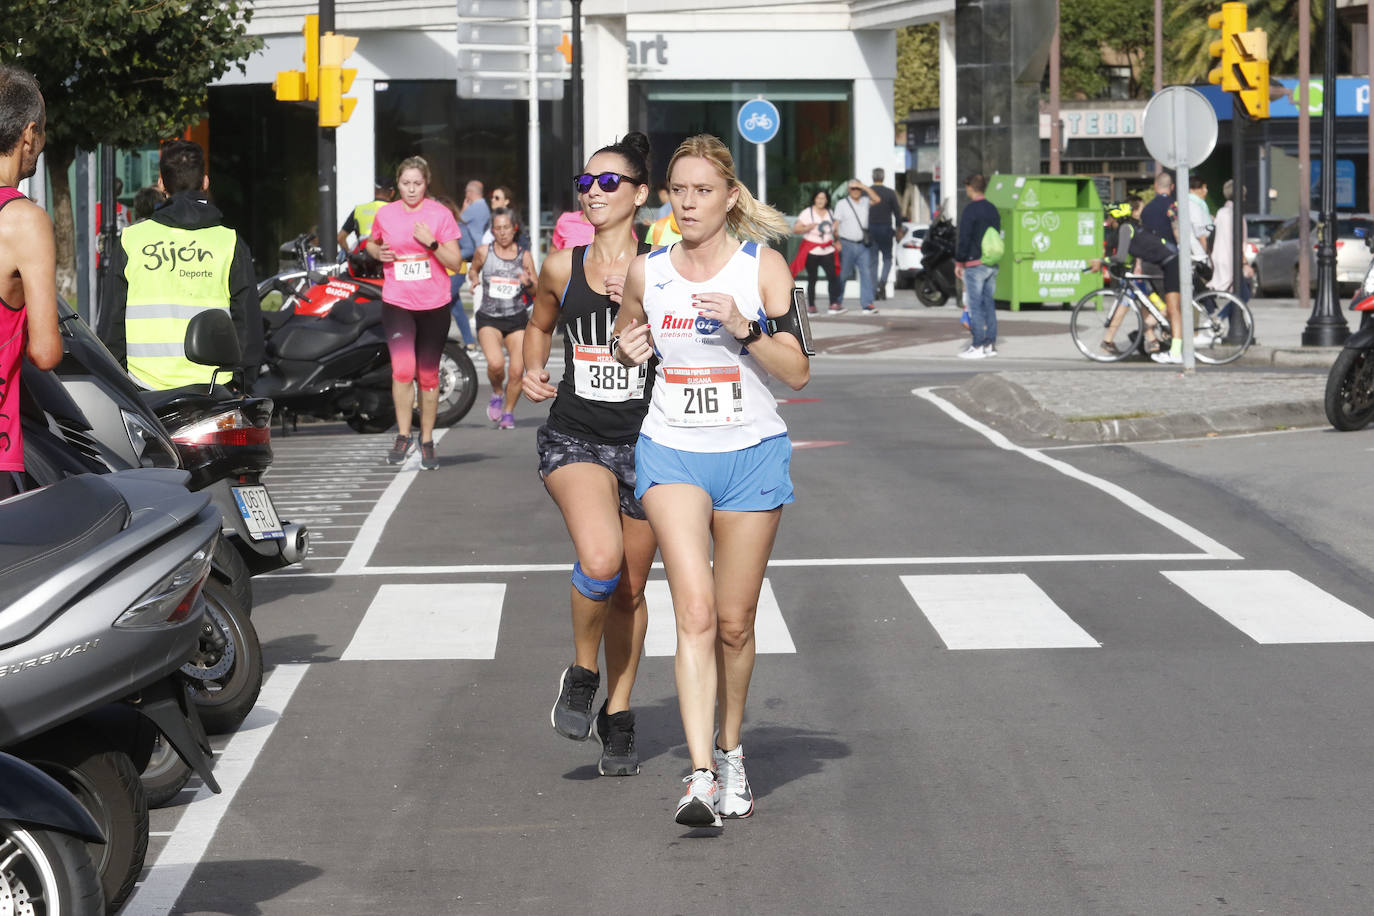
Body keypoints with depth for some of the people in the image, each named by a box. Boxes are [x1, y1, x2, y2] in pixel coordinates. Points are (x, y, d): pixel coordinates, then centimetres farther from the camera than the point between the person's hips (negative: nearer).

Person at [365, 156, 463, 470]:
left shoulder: (440, 214, -2)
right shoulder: (385, 214, 3)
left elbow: (455, 262, -3)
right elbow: (371, 243, 23)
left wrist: (431, 243, -18)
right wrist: (378, 252, 1)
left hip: (434, 305, 0)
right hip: (397, 303, 0)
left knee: (428, 374, 8)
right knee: (403, 369, -18)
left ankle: (427, 441, 21)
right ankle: (403, 436, -5)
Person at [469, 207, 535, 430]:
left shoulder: (524, 255, 2)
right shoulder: (484, 252, 0)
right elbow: (473, 269, 21)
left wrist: (529, 283, -17)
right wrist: (473, 278, -1)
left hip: (517, 319, 1)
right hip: (489, 319, -1)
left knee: (517, 371, -6)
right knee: (495, 363, -24)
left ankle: (508, 412, 18)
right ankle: (497, 393, 8)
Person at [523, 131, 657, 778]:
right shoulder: (562, 267, 5)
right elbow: (540, 324, 24)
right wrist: (532, 369, 6)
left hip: (643, 441, 0)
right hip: (574, 437, 0)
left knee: (630, 589, 9)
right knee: (600, 560, -25)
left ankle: (617, 714, 28)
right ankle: (581, 672, 1)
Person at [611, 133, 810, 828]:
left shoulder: (763, 266, -3)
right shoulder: (647, 273, 4)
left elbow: (797, 372, -7)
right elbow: (628, 337, 25)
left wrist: (744, 327, -22)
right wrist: (626, 348, 2)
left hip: (752, 455, 0)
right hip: (671, 452, 0)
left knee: (735, 622, 9)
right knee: (695, 611, -17)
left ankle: (730, 752, 32)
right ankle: (701, 777, -23)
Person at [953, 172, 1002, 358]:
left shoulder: (971, 210, -13)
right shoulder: (993, 210, 12)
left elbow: (964, 238, -15)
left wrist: (958, 262, -8)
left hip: (974, 265, -8)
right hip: (992, 265, 8)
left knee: (975, 306, -6)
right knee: (989, 303, 11)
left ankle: (978, 346, -7)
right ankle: (990, 344, 13)